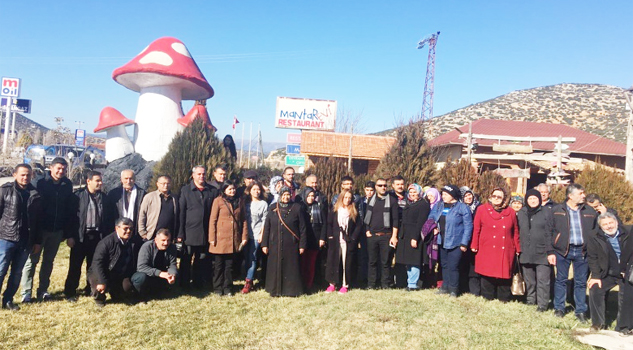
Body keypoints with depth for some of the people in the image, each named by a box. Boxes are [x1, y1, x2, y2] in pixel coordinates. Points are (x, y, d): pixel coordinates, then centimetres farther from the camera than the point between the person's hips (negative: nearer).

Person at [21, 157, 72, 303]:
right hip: (41, 228, -3)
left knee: (49, 260, 11)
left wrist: (67, 231, 4)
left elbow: (69, 208, 6)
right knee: (32, 259, 2)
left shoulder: (67, 185, 3)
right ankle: (26, 292, 9)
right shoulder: (41, 183, -6)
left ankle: (43, 290, 20)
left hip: (57, 230, 3)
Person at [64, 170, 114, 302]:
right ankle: (70, 292, 14)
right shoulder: (78, 196, -5)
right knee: (75, 265, 3)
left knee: (93, 265, 12)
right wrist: (70, 236, -9)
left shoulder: (104, 198, 6)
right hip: (80, 236, -3)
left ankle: (90, 289, 25)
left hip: (97, 236, 3)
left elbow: (110, 218, 9)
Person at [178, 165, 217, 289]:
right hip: (189, 231, -2)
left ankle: (198, 283, 24)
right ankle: (184, 285, 18)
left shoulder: (212, 191, 5)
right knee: (186, 260, 6)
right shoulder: (185, 190, 2)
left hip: (205, 232, 2)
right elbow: (181, 212, -1)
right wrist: (180, 233, -7)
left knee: (201, 260, 12)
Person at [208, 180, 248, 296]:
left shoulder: (239, 201, 8)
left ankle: (228, 288, 21)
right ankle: (218, 288, 18)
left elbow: (243, 220, 9)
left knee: (229, 265, 11)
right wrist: (212, 238, -9)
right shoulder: (218, 200, -4)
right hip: (221, 238, -3)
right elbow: (212, 220, -5)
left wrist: (244, 237, 4)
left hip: (234, 239, 3)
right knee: (219, 265, 5)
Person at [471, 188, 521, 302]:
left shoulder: (510, 212, 8)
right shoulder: (482, 209, 3)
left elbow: (515, 232, 11)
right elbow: (476, 229, 3)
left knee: (504, 274, 4)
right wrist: (474, 245, 0)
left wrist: (517, 249, 10)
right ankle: (487, 299, 14)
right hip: (487, 251, -1)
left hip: (506, 251, 2)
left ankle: (504, 299, 17)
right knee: (487, 274, 2)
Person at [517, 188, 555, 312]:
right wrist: (518, 249, 8)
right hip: (526, 253, 4)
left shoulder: (546, 212, 1)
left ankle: (542, 304, 6)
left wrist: (550, 251, -8)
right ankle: (530, 300, 26)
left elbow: (550, 232, -2)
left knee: (542, 280, -3)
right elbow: (518, 232, 13)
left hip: (542, 253, -4)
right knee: (529, 280, 12)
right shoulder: (521, 213, 12)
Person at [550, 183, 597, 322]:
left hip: (582, 251, 2)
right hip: (563, 250, -2)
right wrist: (551, 252, -6)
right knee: (561, 280, 7)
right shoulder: (557, 210, -1)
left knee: (581, 282, 7)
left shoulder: (590, 211, 7)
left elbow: (596, 232, 10)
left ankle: (581, 311, 17)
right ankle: (559, 308, 20)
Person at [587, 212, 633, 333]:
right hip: (606, 274, 0)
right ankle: (597, 323, 1)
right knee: (595, 291, -16)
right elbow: (592, 258, -5)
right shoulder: (594, 239, -5)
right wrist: (596, 276, -13)